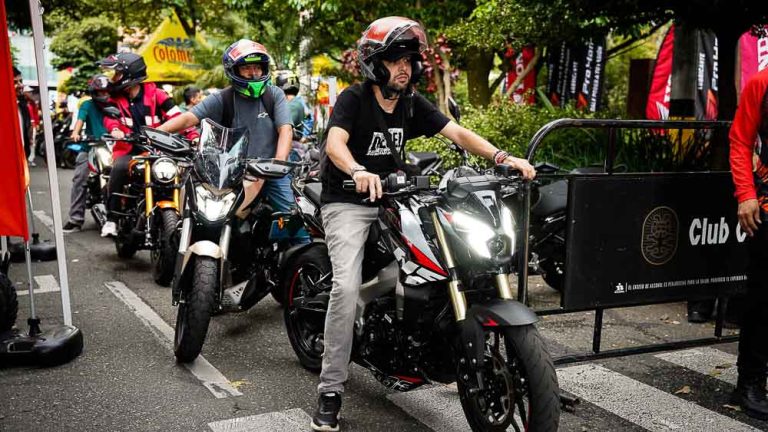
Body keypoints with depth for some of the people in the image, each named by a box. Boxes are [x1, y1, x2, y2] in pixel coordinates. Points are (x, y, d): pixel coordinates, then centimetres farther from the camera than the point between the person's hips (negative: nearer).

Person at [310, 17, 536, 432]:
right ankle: (330, 390, -13)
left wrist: (502, 157, -19)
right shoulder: (354, 97, -10)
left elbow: (458, 133, -4)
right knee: (347, 287, -22)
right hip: (347, 202, -6)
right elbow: (334, 142, -27)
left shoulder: (413, 103, 6)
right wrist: (358, 172, -49)